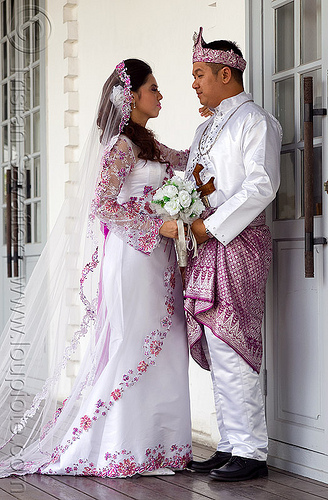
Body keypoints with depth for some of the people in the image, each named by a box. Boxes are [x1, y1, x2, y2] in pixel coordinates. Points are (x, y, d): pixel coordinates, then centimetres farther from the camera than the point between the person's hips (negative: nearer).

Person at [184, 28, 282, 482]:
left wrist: (210, 226, -15)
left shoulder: (256, 121, -4)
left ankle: (251, 452, -7)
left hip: (239, 241, -9)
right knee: (216, 350, 7)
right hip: (208, 245, 9)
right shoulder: (206, 129, 24)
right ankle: (231, 446, 13)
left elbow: (261, 186, -15)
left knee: (233, 348, -12)